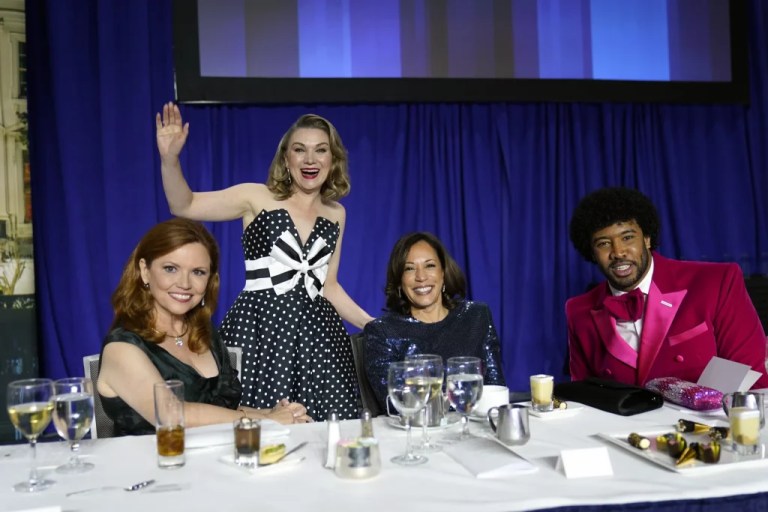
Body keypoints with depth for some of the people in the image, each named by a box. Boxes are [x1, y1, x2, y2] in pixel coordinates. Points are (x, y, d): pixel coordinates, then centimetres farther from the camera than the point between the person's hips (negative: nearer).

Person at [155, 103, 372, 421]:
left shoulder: (336, 214, 13)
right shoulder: (258, 197, 1)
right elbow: (183, 206, -6)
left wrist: (373, 325, 11)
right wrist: (169, 159, -23)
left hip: (316, 332, 4)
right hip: (260, 327, -3)